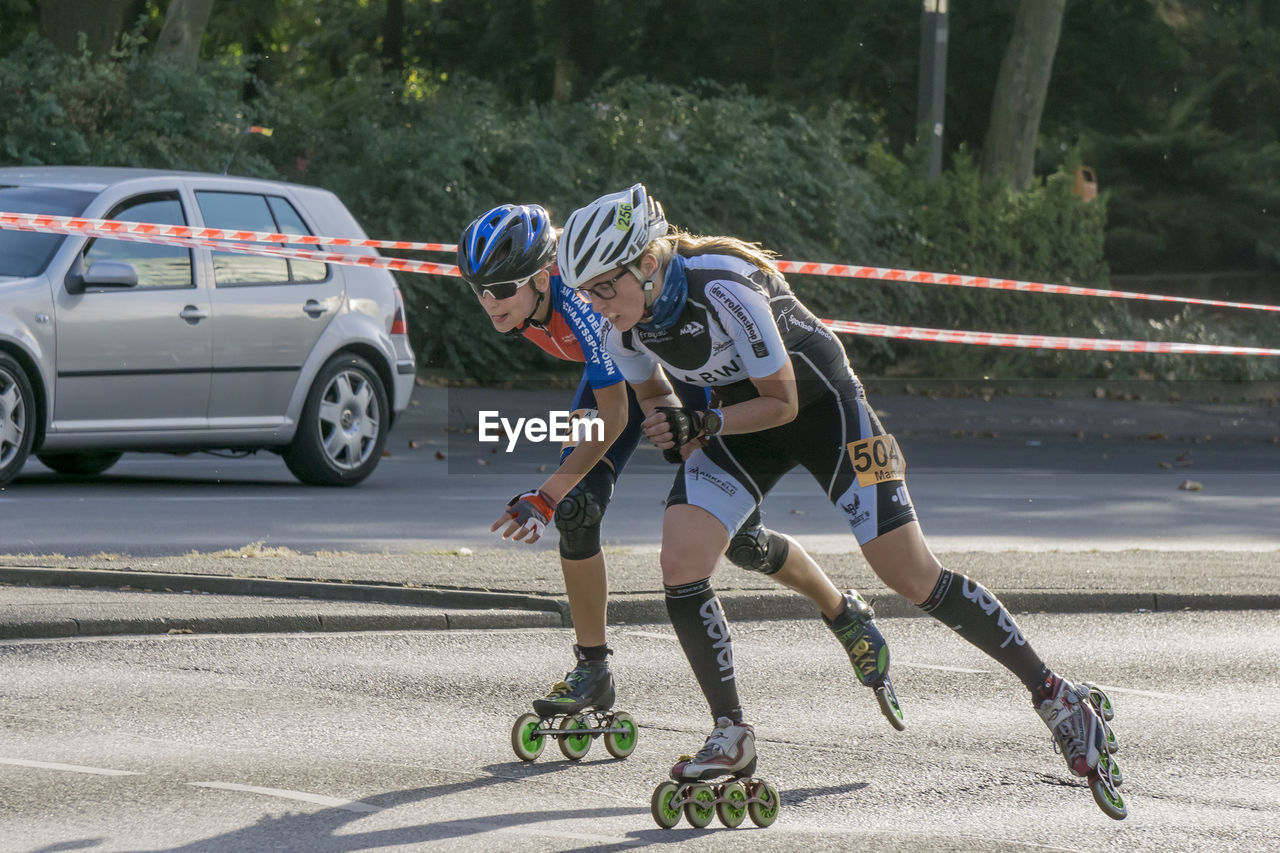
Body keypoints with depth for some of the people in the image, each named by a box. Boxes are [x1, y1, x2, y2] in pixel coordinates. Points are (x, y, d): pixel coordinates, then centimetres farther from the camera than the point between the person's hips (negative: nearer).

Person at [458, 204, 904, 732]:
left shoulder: (583, 297, -41)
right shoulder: (517, 298, -18)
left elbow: (613, 420, -36)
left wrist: (544, 497, -39)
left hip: (692, 365, -6)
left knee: (740, 540, -3)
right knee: (576, 509, -13)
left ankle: (848, 618, 22)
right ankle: (592, 670, -2)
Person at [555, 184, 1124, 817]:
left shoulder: (724, 288, -34)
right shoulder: (620, 322, -14)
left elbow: (782, 403, -23)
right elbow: (652, 393, 8)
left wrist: (703, 424, -31)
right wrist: (682, 437, -11)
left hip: (818, 403, -6)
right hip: (735, 418, 6)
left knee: (912, 577, -5)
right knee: (679, 562, -14)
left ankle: (1052, 691, 8)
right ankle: (732, 736, -3)